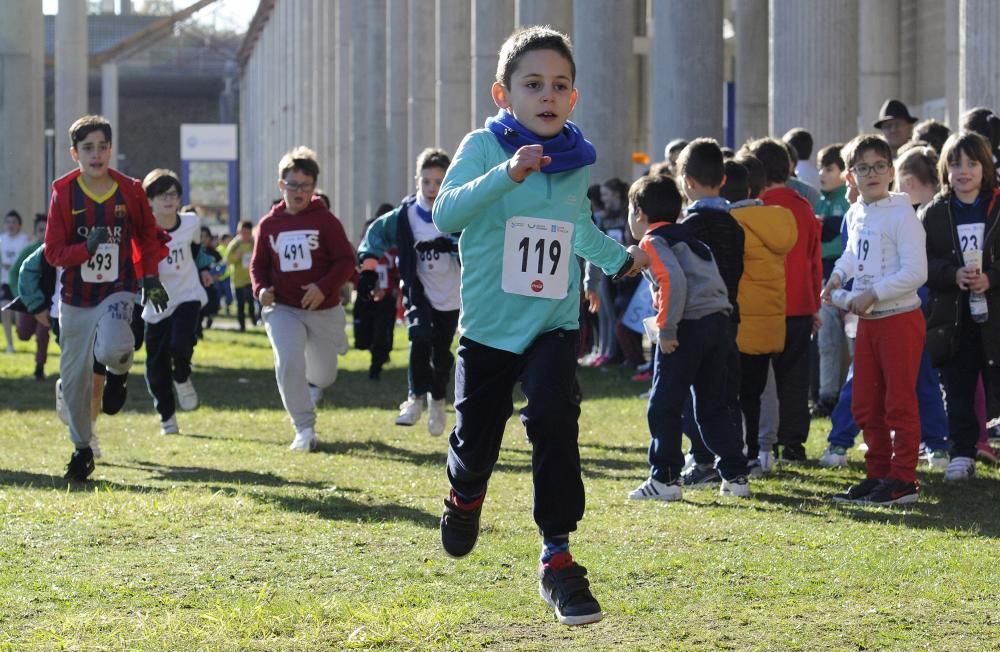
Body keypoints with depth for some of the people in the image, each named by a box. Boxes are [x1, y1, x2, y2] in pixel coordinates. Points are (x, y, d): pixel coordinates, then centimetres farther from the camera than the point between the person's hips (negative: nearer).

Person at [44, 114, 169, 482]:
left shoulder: (130, 191, -4)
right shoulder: (64, 193, -7)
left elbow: (148, 237, 13)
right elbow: (53, 252, -8)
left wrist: (150, 278, 6)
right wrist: (86, 248, -25)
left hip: (118, 291, -1)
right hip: (76, 296, 1)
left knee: (110, 350, -30)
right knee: (74, 375, 5)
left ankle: (120, 371, 10)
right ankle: (82, 449, 24)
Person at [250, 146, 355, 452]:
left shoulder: (325, 220, -6)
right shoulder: (268, 224, 2)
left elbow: (346, 260, -7)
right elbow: (258, 264, 12)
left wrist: (324, 287, -21)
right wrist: (261, 289, -8)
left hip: (323, 309, 0)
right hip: (283, 309, 0)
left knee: (323, 375, 13)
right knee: (288, 363, -23)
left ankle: (311, 383, 53)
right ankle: (305, 430, -12)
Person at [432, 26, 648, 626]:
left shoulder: (578, 161, 2)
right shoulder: (484, 146, -12)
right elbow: (445, 215, -31)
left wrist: (620, 259, 19)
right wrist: (506, 175, -43)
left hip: (554, 325, 2)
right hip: (488, 326, -1)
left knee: (554, 423, -21)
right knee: (477, 437, 10)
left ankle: (558, 558, -11)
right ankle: (466, 498, 48)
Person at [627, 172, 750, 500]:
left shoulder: (653, 242, -2)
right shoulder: (688, 235, 24)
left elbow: (673, 280, -20)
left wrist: (666, 328, -16)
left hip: (688, 327, -8)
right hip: (720, 324, 8)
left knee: (664, 407, 0)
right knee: (714, 407, 16)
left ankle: (665, 479, 0)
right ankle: (736, 475, 14)